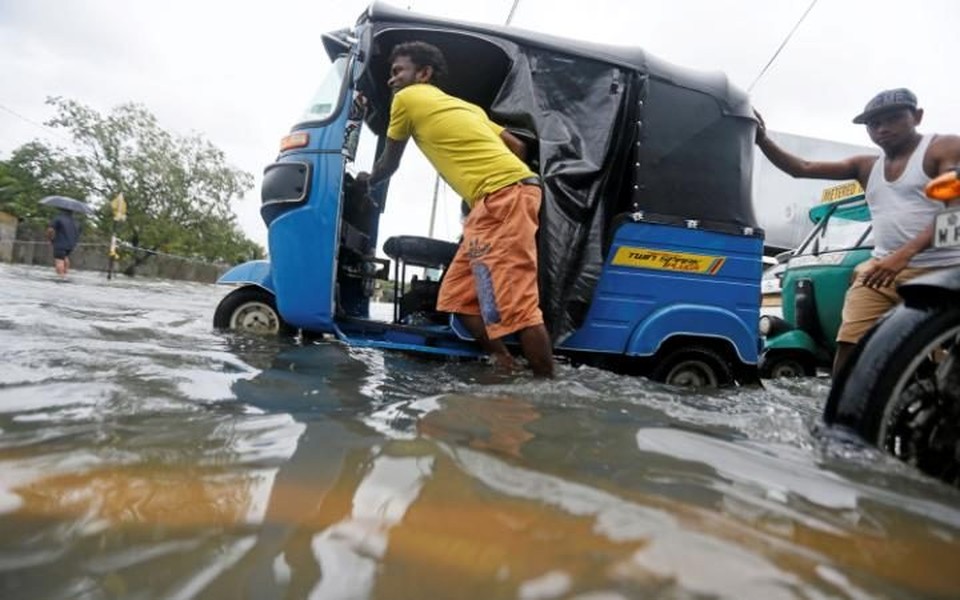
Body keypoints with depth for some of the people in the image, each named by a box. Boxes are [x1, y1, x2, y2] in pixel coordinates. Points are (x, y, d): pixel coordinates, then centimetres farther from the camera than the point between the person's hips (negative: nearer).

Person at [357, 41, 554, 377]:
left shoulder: (407, 98, 9)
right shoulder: (463, 106, 30)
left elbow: (389, 164, 21)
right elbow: (517, 146, 26)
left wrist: (366, 181, 41)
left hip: (503, 195, -9)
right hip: (506, 194, 9)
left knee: (514, 302, -15)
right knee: (458, 296, 10)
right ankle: (507, 368, 12)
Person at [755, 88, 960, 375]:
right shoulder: (867, 166, 19)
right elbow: (801, 168, 12)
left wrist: (905, 254, -25)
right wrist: (762, 139, -2)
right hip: (881, 268, 5)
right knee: (847, 350, -6)